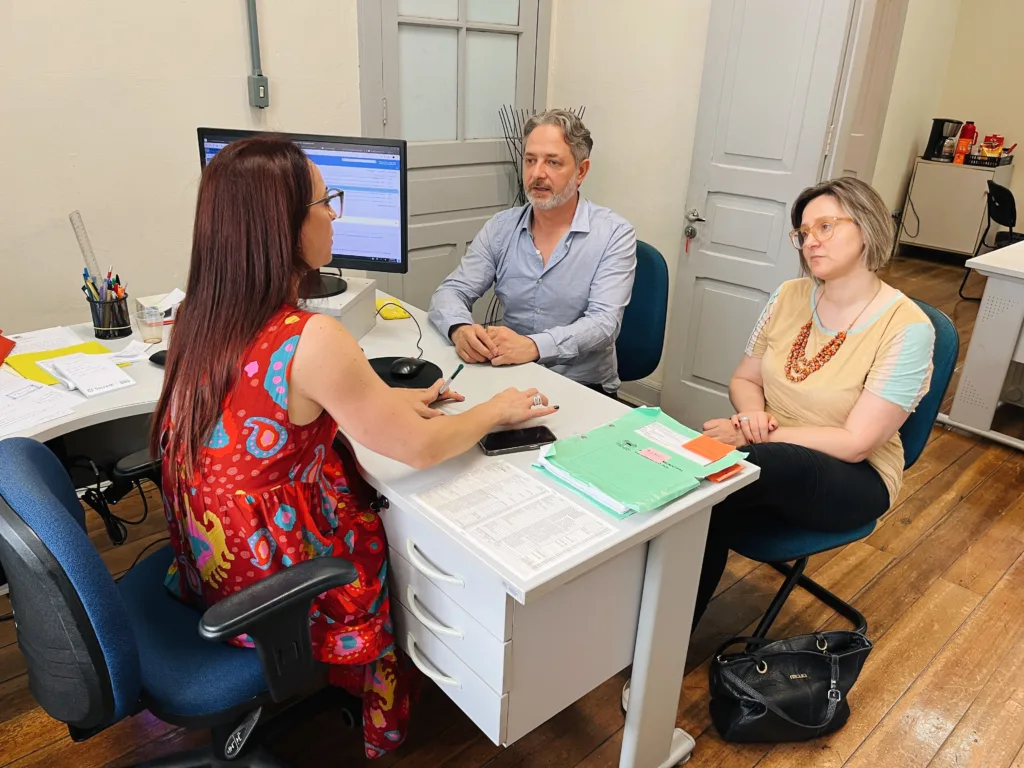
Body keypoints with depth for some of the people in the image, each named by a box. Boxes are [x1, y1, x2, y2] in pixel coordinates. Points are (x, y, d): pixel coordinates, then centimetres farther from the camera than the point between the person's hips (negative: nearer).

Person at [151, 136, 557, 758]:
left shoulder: (201, 315, -7)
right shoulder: (311, 340, -32)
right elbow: (421, 449, -21)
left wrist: (384, 398, 6)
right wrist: (497, 410, -4)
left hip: (207, 561, 7)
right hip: (271, 592, -7)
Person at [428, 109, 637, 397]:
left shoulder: (614, 234, -7)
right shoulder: (501, 227, 5)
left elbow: (603, 322, -18)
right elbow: (451, 291, 1)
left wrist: (533, 345, -35)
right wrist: (460, 329, -24)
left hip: (583, 387, -4)